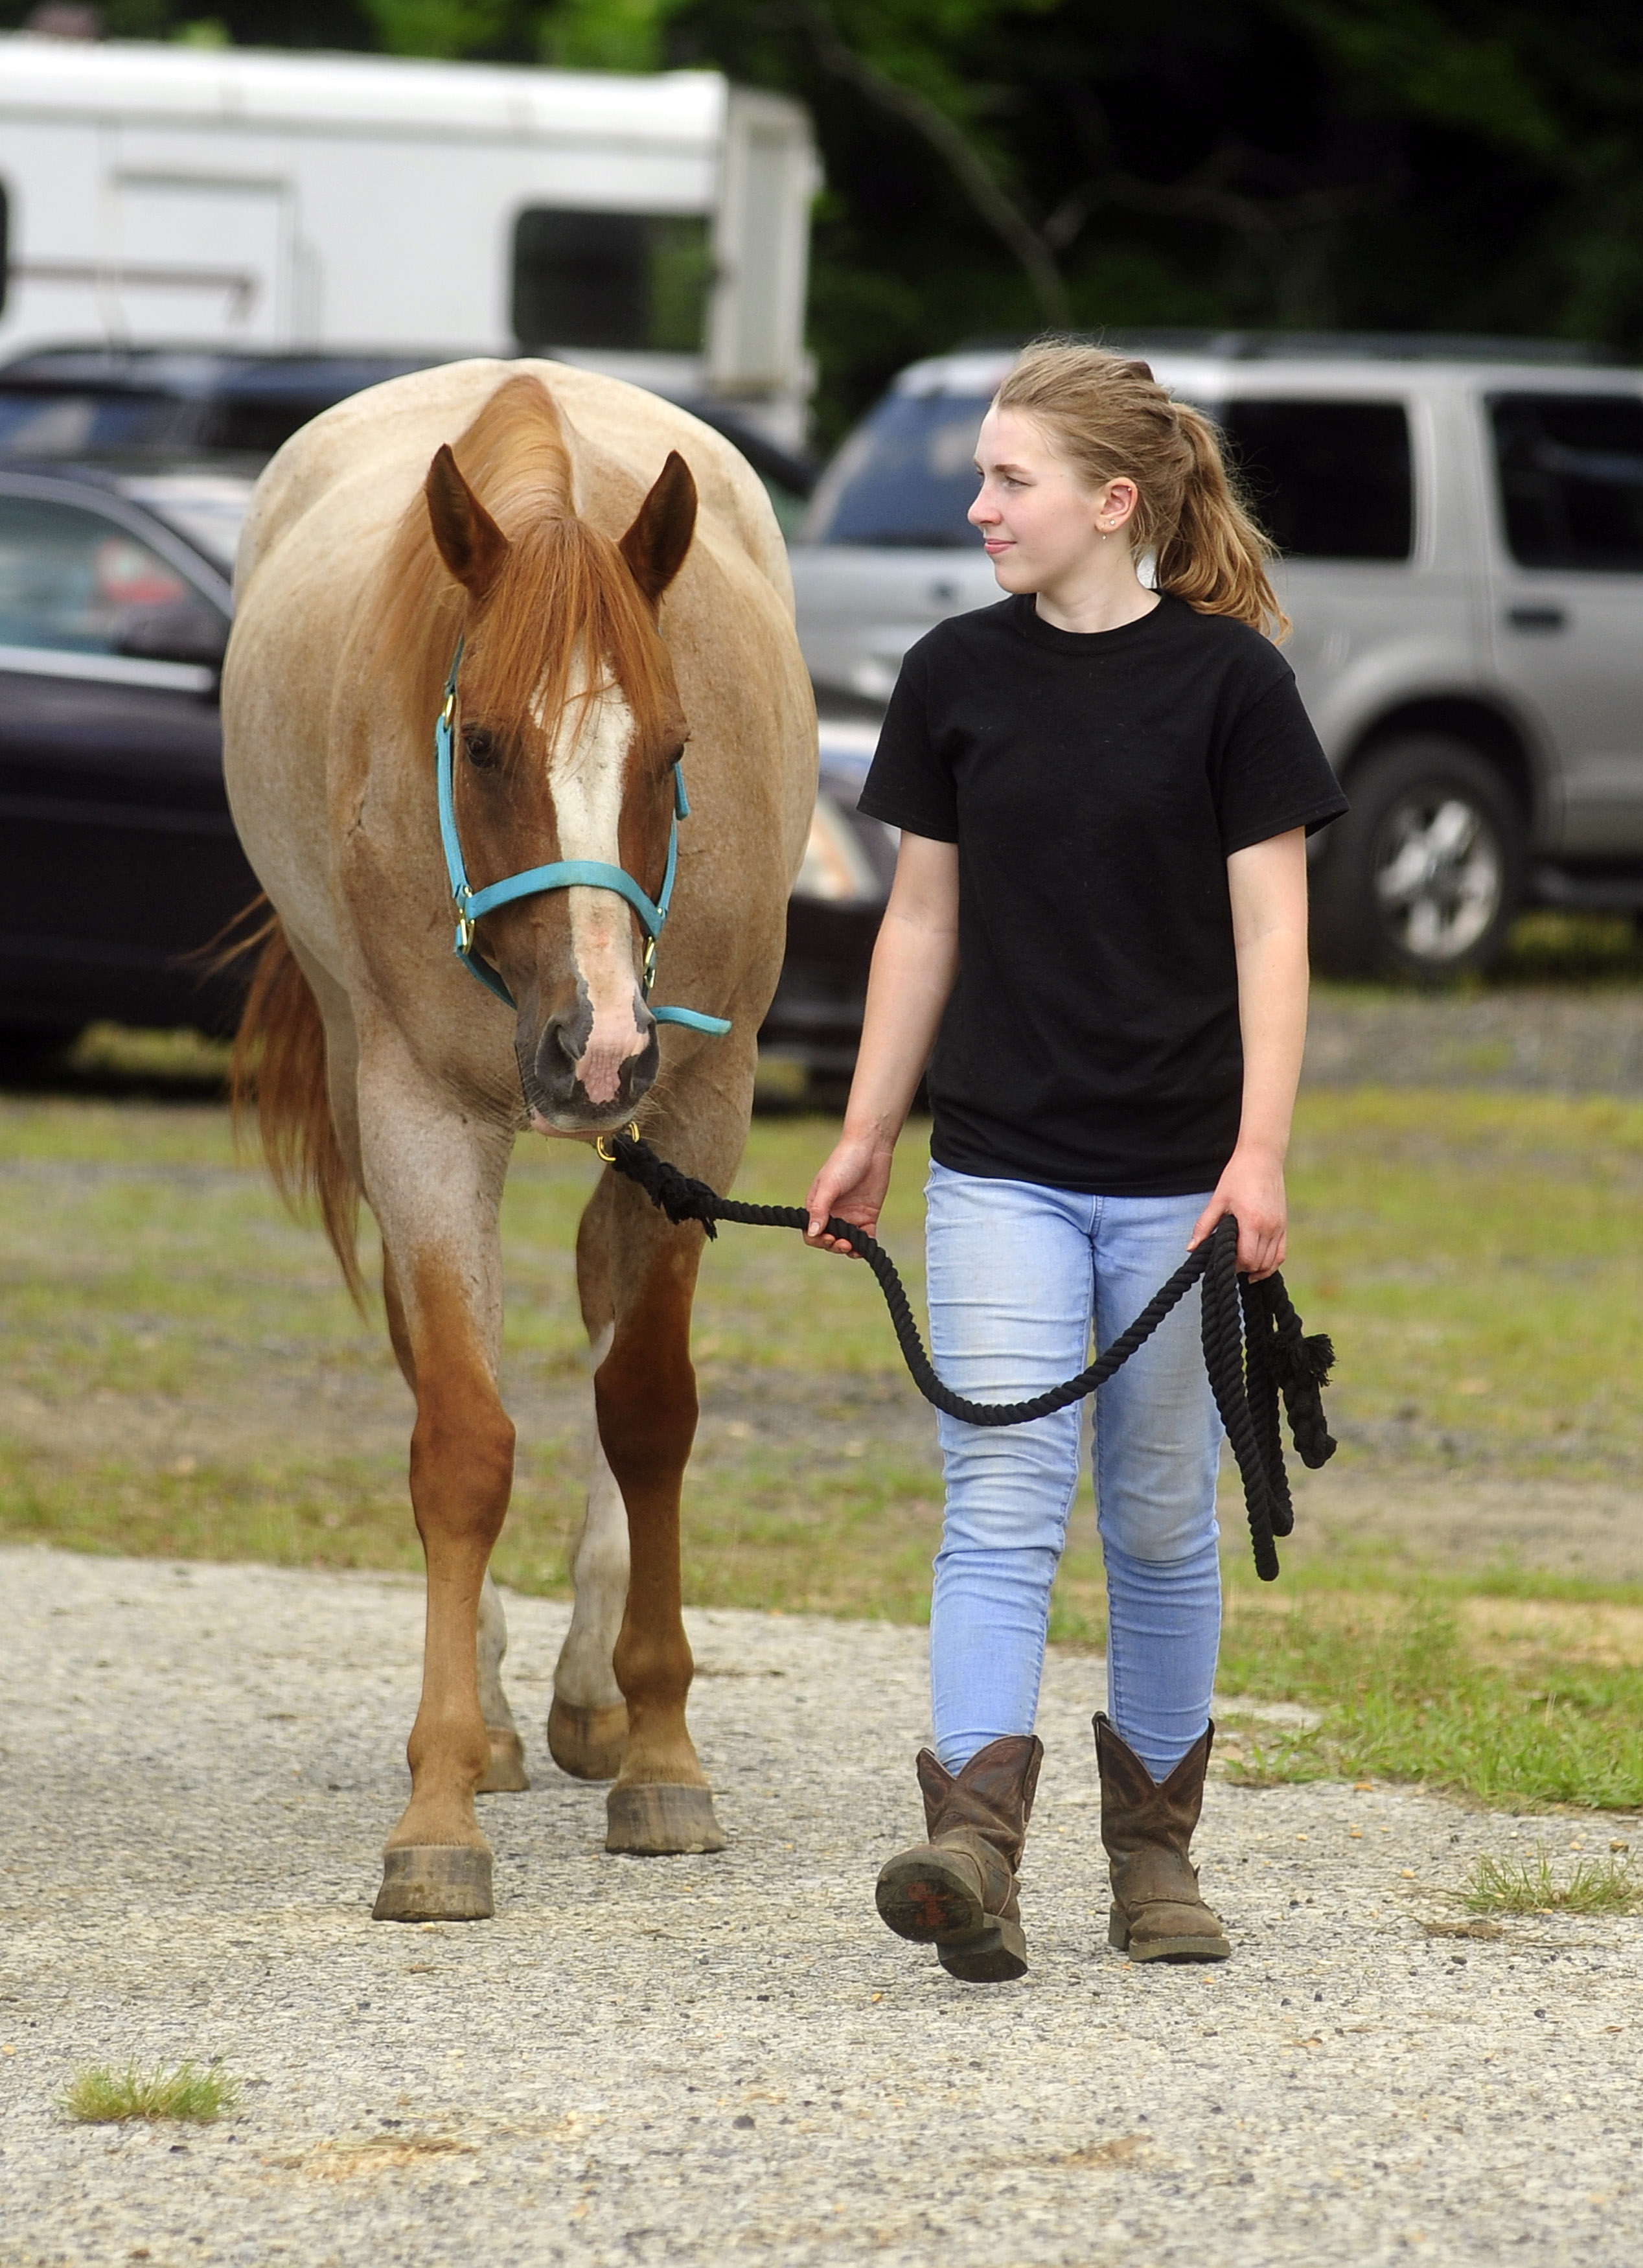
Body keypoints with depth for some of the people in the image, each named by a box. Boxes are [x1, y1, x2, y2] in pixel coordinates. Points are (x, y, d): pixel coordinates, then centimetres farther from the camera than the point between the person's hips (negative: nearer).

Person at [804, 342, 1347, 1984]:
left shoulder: (1227, 677, -5)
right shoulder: (957, 677, 4)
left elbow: (1270, 928, -6)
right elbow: (923, 918, 11)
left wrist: (1261, 1151, -13)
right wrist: (866, 1134, 11)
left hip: (1176, 1177, -2)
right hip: (1000, 1169, 2)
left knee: (1159, 1523, 9)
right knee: (999, 1504, -11)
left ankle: (1153, 1847, 23)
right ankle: (974, 1853, -23)